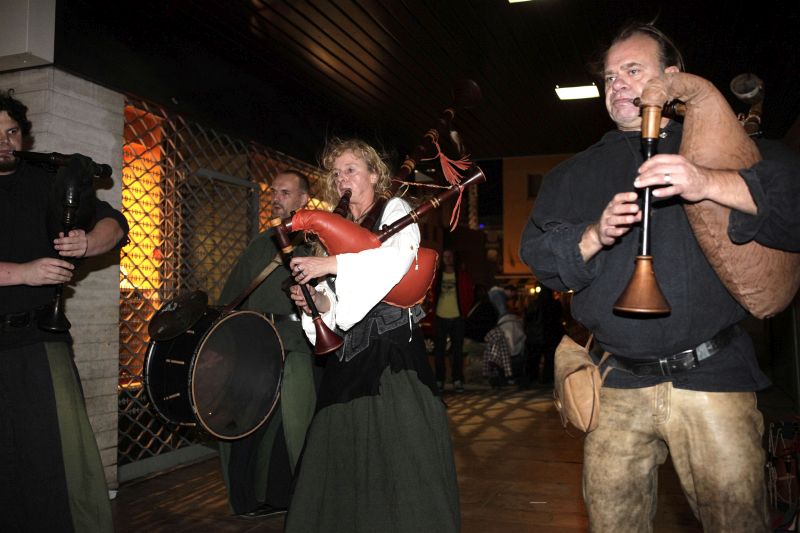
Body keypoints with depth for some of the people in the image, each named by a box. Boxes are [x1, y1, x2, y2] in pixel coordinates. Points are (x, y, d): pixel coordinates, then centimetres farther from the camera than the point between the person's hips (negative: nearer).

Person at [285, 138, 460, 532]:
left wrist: (331, 264, -20)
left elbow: (398, 256, -19)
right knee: (342, 455, 4)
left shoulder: (395, 210, 4)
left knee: (399, 452, -7)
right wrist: (316, 301, -3)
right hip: (348, 352, 6)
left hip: (392, 346, -5)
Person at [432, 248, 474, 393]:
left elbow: (470, 294, 6)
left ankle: (457, 380, 7)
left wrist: (464, 311, 0)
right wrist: (434, 309, 5)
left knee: (458, 351, 1)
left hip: (457, 317, -1)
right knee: (439, 351, 4)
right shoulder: (437, 275, 7)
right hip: (440, 317, 2)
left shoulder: (462, 274, 3)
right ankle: (439, 381, 11)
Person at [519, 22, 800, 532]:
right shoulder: (577, 173, 16)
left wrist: (711, 184, -20)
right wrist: (595, 236, -12)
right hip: (617, 385, 2)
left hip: (712, 375, -1)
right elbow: (538, 252, 6)